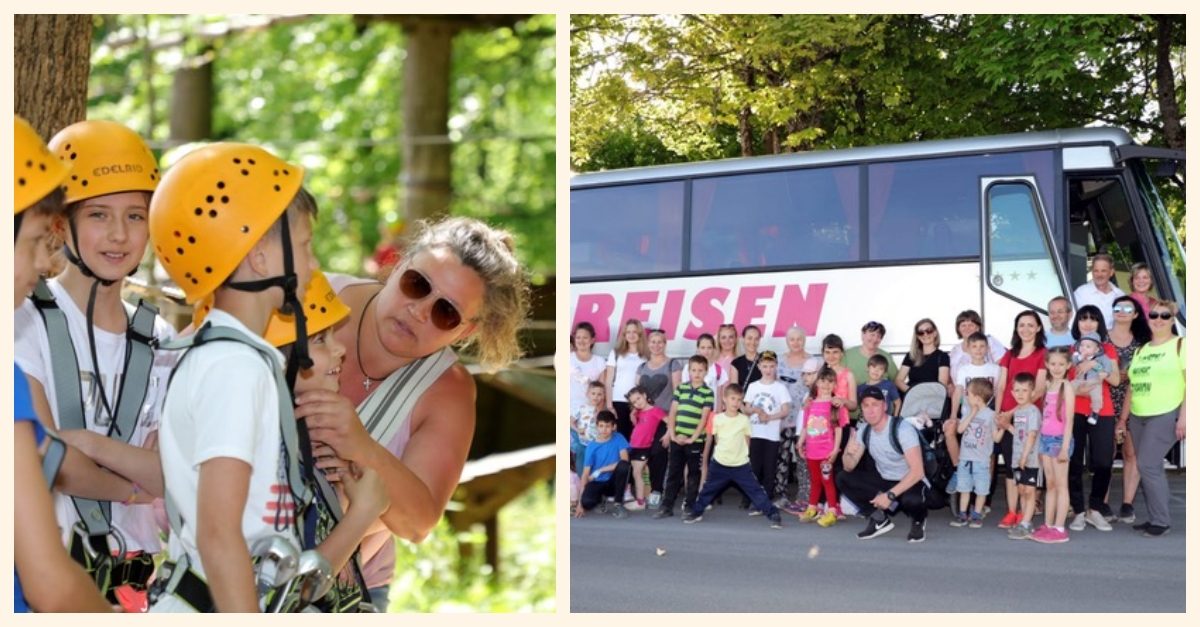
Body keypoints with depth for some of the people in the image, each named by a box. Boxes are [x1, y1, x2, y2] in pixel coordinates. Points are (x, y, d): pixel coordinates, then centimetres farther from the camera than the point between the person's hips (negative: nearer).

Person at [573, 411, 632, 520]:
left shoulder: (618, 439, -5)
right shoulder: (592, 447, -6)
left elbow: (625, 460, -16)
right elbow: (586, 474, -8)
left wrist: (600, 470, -15)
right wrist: (581, 503, -15)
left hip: (613, 482, 0)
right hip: (597, 483, 0)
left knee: (623, 465, -32)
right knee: (587, 501, -34)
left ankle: (617, 505, -14)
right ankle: (600, 499, 8)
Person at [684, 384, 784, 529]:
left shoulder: (744, 420, -4)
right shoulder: (717, 419, -3)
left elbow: (747, 440, 6)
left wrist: (740, 453, 0)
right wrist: (724, 450, 6)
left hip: (741, 465, -1)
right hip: (720, 463, 1)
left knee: (755, 490, -5)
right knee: (709, 489, 12)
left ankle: (773, 514, -2)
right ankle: (696, 512, 30)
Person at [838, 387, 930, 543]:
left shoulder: (902, 429, -25)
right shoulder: (864, 429, -5)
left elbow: (917, 471, -30)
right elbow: (849, 468, -3)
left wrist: (890, 495, -34)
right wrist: (848, 453, -27)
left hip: (910, 482, -6)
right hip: (883, 480, 6)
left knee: (911, 499, -40)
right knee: (842, 479, -11)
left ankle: (918, 520, -2)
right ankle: (880, 519, -4)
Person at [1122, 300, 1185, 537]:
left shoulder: (1181, 345, -2)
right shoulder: (1141, 350, 16)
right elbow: (1132, 386, 18)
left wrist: (1184, 417, -16)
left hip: (1166, 415, -6)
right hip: (1138, 417, 6)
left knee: (1147, 465, -12)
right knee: (1151, 468, 7)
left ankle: (1161, 520, -2)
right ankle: (1154, 518, 14)